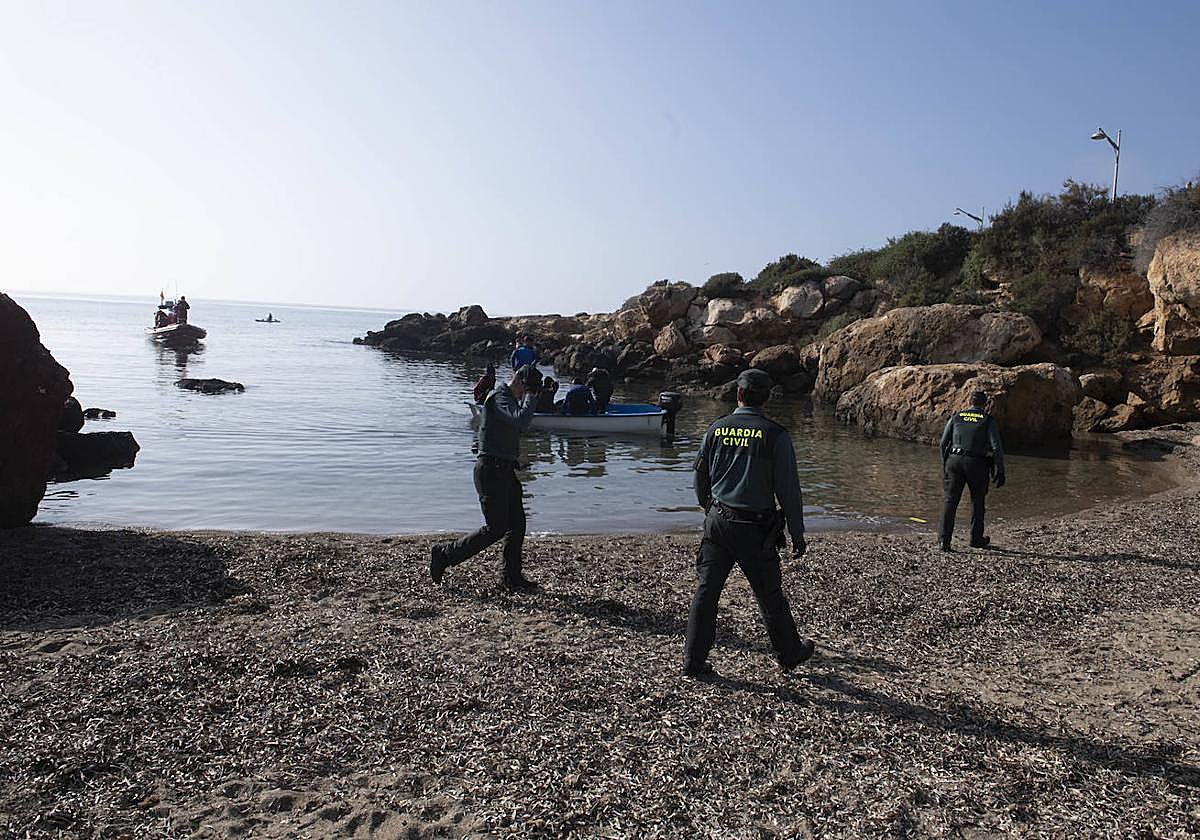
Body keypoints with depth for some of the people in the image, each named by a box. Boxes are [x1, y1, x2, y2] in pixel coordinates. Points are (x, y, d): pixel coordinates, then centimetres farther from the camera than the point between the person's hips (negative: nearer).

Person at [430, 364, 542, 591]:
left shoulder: (511, 399, 16)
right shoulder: (499, 398, -16)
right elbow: (522, 421, -32)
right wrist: (530, 396, -18)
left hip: (504, 470, 10)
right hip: (490, 469, -10)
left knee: (517, 523, 8)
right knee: (496, 529, -8)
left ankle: (511, 576, 17)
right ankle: (444, 555, 5)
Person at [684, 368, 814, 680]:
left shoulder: (716, 429, 1)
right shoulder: (775, 435, -9)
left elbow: (700, 479, 11)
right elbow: (788, 489, -9)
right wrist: (797, 535, 0)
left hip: (718, 523, 3)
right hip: (756, 529, -2)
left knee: (706, 590, 8)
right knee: (770, 595, 12)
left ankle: (694, 661, 11)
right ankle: (791, 653, 32)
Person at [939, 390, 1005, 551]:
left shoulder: (956, 417, 9)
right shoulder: (988, 420, 1)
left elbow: (944, 443, 9)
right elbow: (996, 448, -7)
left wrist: (945, 463, 21)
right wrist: (1000, 471, -2)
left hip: (955, 460, 2)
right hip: (977, 465, -1)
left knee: (951, 500, 0)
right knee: (977, 500, 17)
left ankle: (945, 540, -10)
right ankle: (976, 538, 27)